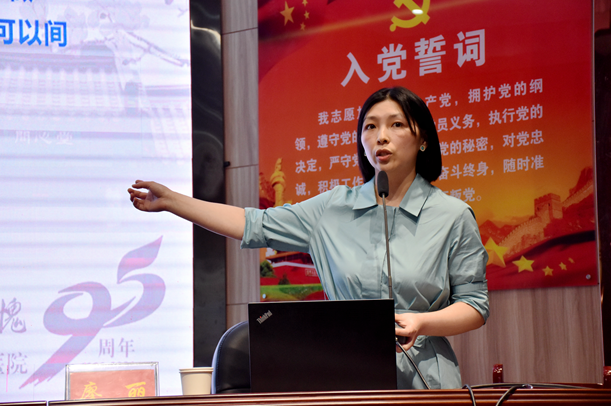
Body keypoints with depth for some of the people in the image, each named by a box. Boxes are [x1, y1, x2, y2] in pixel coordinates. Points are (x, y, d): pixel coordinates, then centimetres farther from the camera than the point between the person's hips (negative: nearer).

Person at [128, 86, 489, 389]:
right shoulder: (334, 209, 9)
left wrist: (421, 323, -15)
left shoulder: (452, 216, 2)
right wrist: (171, 200, 11)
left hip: (424, 385, -2)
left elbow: (475, 303, 3)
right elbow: (256, 226, 12)